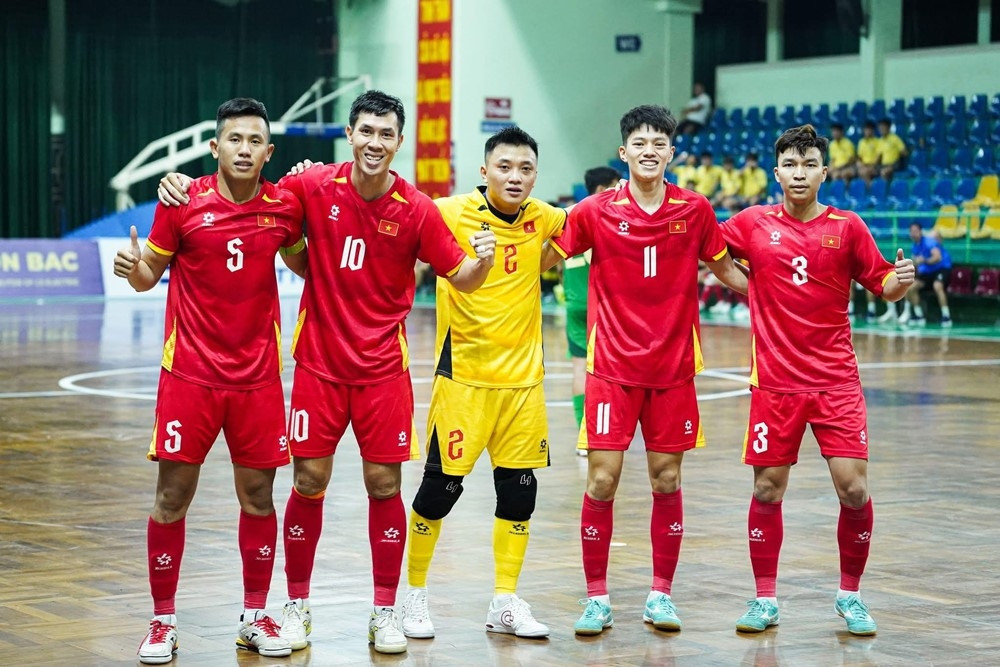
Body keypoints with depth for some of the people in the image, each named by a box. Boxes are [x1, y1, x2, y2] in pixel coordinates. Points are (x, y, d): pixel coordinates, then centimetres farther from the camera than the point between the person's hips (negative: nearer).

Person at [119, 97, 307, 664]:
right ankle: (164, 621, 14)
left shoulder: (284, 207, 0)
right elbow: (149, 276, 3)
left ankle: (256, 617, 21)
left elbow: (302, 264, 19)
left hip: (259, 377, 2)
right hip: (190, 373, -2)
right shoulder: (183, 203, -6)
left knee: (258, 495, 7)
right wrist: (133, 267, -18)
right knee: (172, 495, 1)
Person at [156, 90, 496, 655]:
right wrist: (183, 185, -10)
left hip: (383, 369, -1)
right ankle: (297, 605, 19)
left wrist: (482, 259, -23)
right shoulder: (313, 188, -7)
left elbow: (461, 278, -1)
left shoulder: (418, 209, -8)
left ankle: (386, 611, 14)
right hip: (319, 364, 1)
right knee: (308, 481, 3)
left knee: (385, 484, 2)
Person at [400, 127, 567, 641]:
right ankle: (414, 594, 20)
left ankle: (505, 604, 19)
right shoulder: (450, 214, -11)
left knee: (520, 491, 6)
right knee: (441, 487, 2)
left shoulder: (542, 219, 2)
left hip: (523, 377, 4)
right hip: (463, 377, -4)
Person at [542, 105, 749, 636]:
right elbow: (542, 261, 4)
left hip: (673, 368, 1)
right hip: (612, 367, -1)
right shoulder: (596, 212, -4)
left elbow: (728, 273, 12)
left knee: (667, 480, 6)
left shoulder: (694, 211, 0)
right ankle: (597, 598, 8)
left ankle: (661, 595, 18)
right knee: (602, 480, -4)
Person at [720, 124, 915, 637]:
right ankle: (765, 599, 18)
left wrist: (901, 279, -16)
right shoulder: (753, 224, 2)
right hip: (775, 382, 1)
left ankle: (850, 596, 14)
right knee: (767, 490, 3)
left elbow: (884, 286, 4)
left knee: (854, 488, -6)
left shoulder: (847, 227, 0)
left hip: (836, 380, 0)